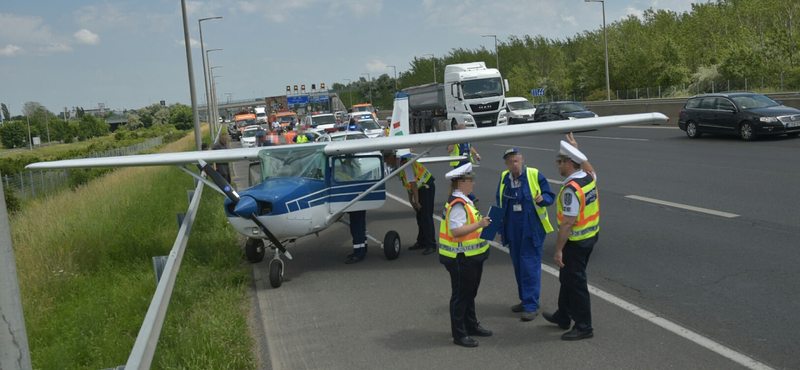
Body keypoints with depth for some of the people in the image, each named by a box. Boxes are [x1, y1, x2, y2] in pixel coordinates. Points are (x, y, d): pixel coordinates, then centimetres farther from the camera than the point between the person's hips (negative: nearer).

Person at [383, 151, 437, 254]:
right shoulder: (398, 166, 9)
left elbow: (413, 184, -23)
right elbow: (409, 185, 14)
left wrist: (416, 202, -20)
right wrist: (411, 201, 15)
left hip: (426, 187, -10)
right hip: (420, 189, 10)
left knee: (426, 218, -11)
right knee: (420, 217, 14)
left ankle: (431, 245, -8)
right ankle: (421, 242, 23)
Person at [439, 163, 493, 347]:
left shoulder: (464, 201, 12)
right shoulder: (457, 204, -22)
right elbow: (456, 231, -30)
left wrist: (482, 223, 10)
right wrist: (479, 225, -32)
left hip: (470, 256, 11)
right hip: (460, 258, -11)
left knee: (470, 292, 21)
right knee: (460, 295, 1)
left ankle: (471, 325, 36)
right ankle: (459, 334, 11)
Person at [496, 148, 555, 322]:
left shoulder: (535, 175, -7)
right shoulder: (504, 178, 7)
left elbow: (550, 195, 0)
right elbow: (499, 203, 18)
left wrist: (542, 199, -25)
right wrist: (501, 228, 16)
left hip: (532, 229, -5)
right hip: (512, 230, 5)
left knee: (530, 266, -6)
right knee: (518, 266, 13)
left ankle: (531, 305, -1)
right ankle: (525, 300, 26)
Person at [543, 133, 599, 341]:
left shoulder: (571, 189, -25)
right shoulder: (588, 177, 1)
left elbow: (567, 223, -26)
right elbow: (591, 170, 29)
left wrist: (558, 249, -21)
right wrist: (577, 149, 29)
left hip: (575, 241, -10)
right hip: (591, 236, 10)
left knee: (575, 282, 2)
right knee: (567, 278, 22)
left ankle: (584, 327, 11)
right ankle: (563, 317, 36)